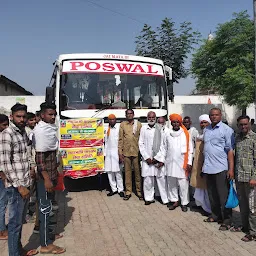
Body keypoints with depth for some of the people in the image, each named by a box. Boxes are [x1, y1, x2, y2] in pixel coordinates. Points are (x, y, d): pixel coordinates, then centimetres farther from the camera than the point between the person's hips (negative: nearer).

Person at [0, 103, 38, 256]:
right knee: (15, 222, 4)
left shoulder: (24, 133, 9)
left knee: (20, 220, 19)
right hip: (15, 186, -8)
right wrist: (19, 186, -19)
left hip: (25, 184, 8)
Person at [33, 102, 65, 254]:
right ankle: (46, 245, 13)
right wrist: (46, 179, -24)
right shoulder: (40, 131, -18)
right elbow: (39, 157, -22)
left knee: (47, 206, 18)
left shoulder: (51, 128, 9)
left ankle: (47, 234, 33)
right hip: (45, 176, -9)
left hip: (51, 174, 9)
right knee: (45, 207, 1)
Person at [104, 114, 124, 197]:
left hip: (116, 152, -5)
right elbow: (106, 142, 16)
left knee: (117, 172, -4)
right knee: (109, 172, 6)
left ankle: (120, 189, 5)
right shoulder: (107, 129, 14)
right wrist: (105, 153, 11)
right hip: (108, 153, 5)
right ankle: (113, 189, 16)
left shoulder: (119, 128, -3)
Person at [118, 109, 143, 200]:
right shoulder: (122, 124, 5)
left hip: (136, 151, -1)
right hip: (126, 152, 1)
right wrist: (120, 152, 0)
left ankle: (139, 191, 15)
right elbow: (120, 139, 4)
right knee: (127, 172, 7)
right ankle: (128, 191, 16)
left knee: (138, 171, 5)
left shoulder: (138, 124, 4)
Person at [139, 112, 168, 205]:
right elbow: (141, 144, 5)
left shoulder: (160, 128, 1)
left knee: (161, 178, 0)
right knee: (148, 179, 3)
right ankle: (149, 198, 17)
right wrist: (146, 157, -2)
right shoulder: (143, 129, 5)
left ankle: (165, 199, 8)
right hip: (147, 158, 1)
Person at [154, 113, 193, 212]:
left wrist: (189, 163, -5)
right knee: (171, 183, 10)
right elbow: (163, 149, 12)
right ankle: (174, 200, 25)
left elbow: (190, 150, -1)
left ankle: (184, 203, 14)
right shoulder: (168, 135, 6)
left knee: (183, 184, 0)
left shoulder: (186, 134, -1)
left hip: (182, 163, -3)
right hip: (170, 163, 3)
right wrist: (161, 160, 5)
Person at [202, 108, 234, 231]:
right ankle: (215, 215, 31)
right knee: (212, 194, 16)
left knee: (223, 196, 1)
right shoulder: (206, 129, 12)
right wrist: (203, 167, 15)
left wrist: (231, 169, -16)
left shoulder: (226, 130, -7)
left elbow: (230, 150, -11)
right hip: (208, 168, 6)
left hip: (221, 168, -6)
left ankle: (227, 221, 14)